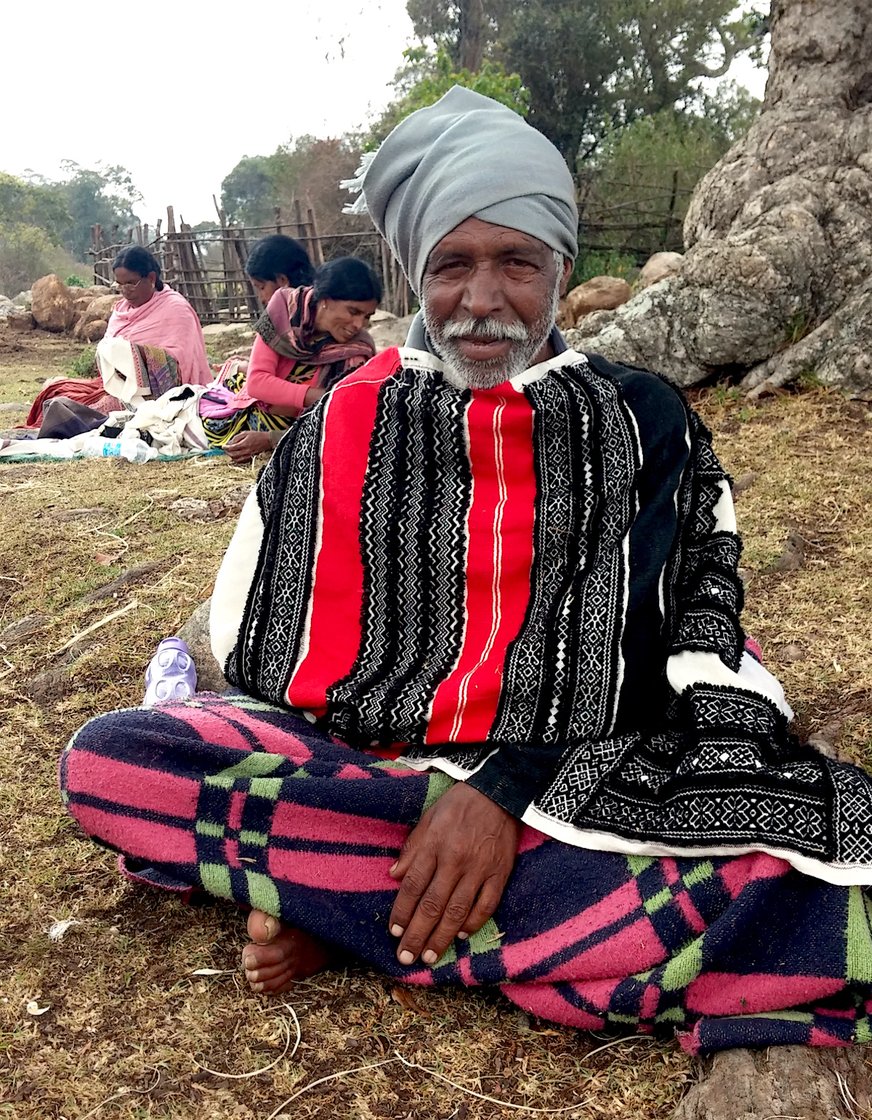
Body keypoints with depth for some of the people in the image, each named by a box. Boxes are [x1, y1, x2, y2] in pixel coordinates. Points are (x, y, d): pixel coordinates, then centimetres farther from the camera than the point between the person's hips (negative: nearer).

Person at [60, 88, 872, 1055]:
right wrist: (333, 820, -5)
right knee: (103, 760, -22)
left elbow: (688, 641, -5)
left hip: (580, 787, 1)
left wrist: (509, 787, -18)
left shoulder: (642, 422, 4)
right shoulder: (343, 424, 7)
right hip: (341, 761, 0)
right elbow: (252, 648, 9)